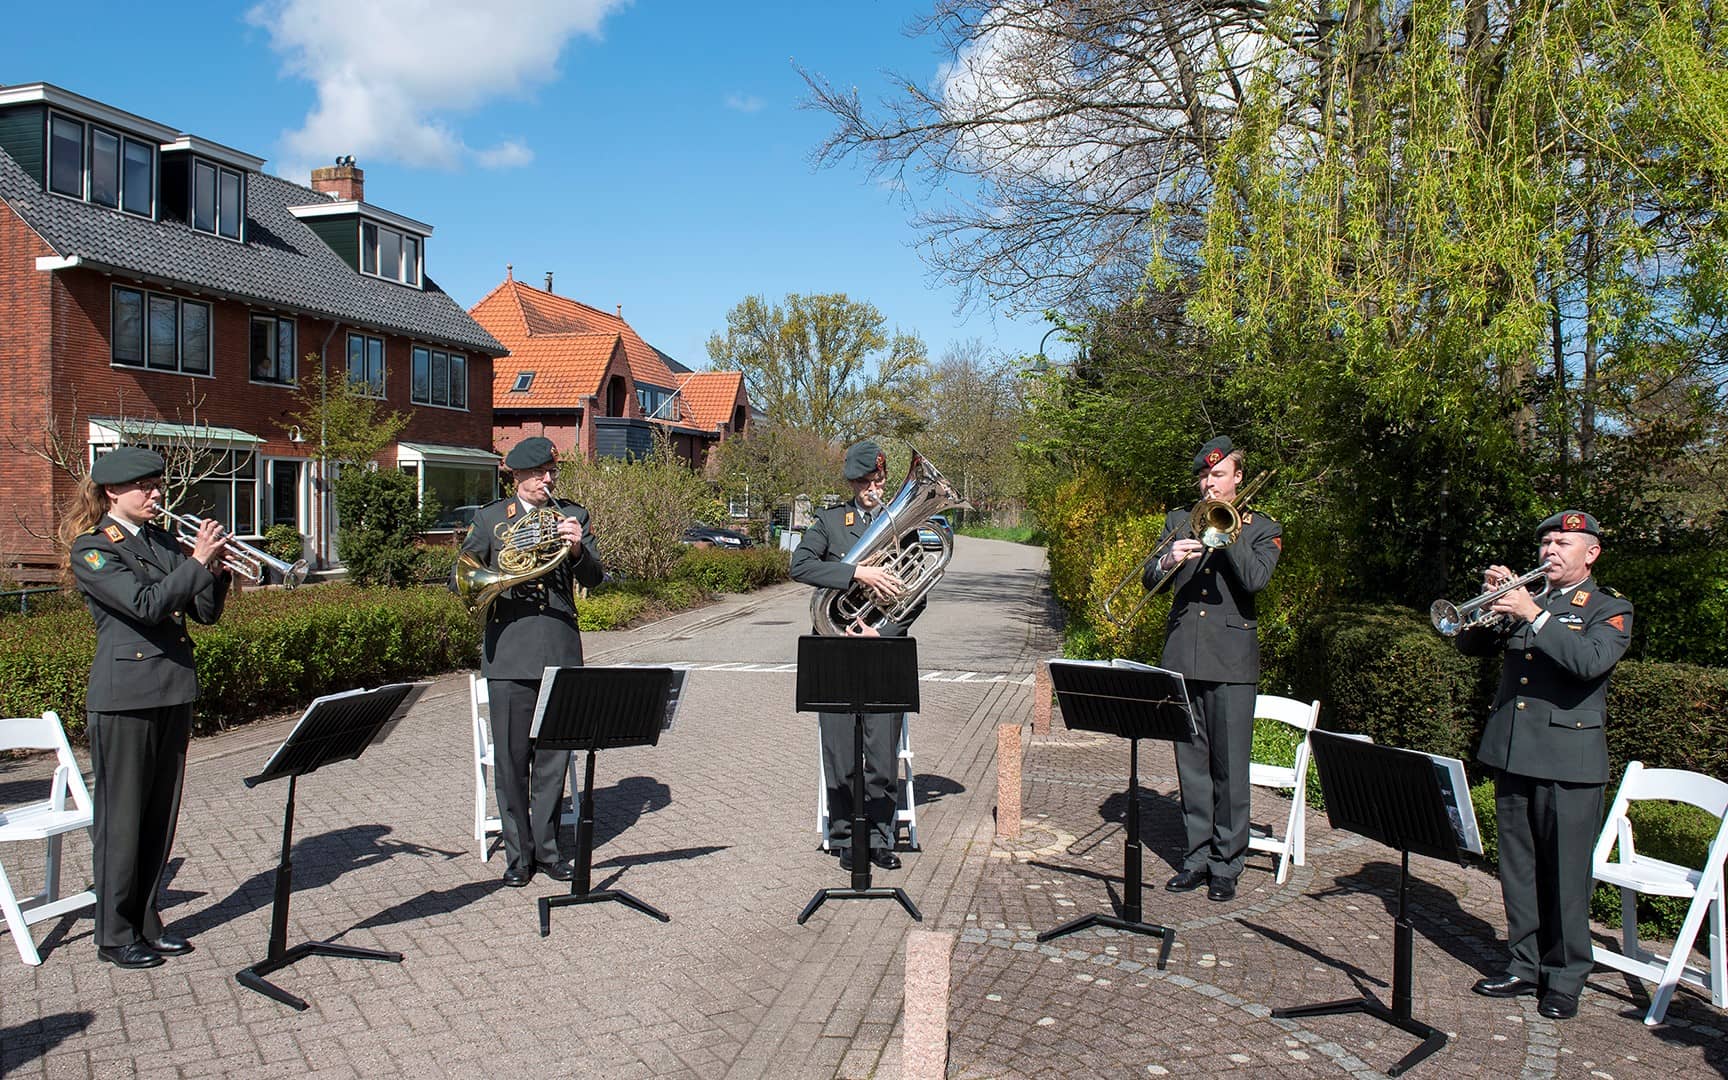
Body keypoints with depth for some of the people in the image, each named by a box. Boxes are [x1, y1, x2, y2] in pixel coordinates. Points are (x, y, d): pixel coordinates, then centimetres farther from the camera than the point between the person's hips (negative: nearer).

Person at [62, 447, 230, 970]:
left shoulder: (164, 544, 13)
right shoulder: (92, 549, -7)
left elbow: (206, 612, 8)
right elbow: (145, 604, -20)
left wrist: (215, 570, -8)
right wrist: (198, 563, -19)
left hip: (174, 691, 7)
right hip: (125, 696, -7)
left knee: (161, 814, 12)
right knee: (122, 816, 2)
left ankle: (147, 922, 24)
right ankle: (115, 935, 14)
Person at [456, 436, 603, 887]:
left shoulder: (573, 515, 10)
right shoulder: (489, 518, 8)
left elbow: (593, 578, 1)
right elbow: (459, 578, 3)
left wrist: (578, 548, -20)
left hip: (560, 650, 1)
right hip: (508, 652, -1)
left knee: (554, 757, 6)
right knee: (511, 759, 3)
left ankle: (547, 848, 19)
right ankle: (518, 853, 15)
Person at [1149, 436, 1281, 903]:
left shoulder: (1262, 529, 6)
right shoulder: (1179, 520, 14)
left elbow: (1255, 579, -13)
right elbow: (1148, 578, 5)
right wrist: (1168, 561, -16)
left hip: (1231, 658, -3)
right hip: (1181, 654, 3)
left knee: (1230, 765, -1)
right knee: (1191, 762, 9)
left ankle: (1226, 865, 9)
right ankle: (1196, 857, 19)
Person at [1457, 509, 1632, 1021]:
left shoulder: (1610, 609, 1)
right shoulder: (1524, 599, 15)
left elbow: (1592, 661, -19)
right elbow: (1470, 645, 9)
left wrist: (1534, 615, -23)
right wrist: (1491, 603, -7)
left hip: (1568, 760, -5)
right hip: (1511, 753, 5)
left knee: (1566, 873, -1)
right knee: (1518, 869, 11)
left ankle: (1565, 979, 11)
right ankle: (1524, 966, 22)